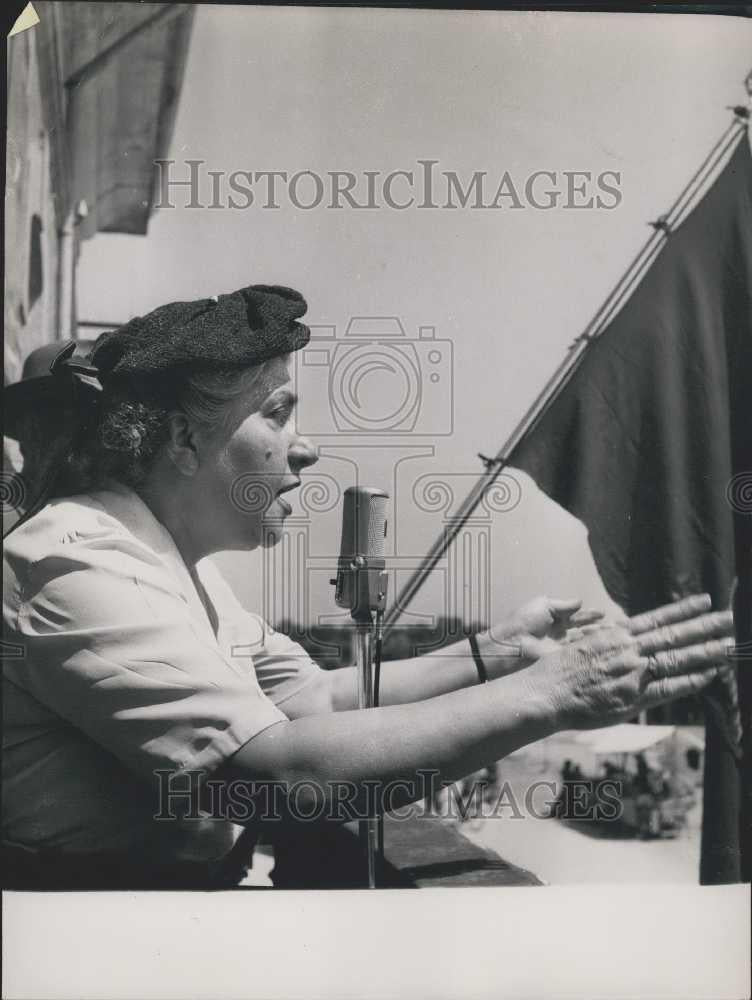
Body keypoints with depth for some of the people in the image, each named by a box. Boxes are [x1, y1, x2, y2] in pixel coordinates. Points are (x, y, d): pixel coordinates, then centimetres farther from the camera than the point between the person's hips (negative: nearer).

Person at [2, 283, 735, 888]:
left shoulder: (169, 554, 7)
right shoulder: (82, 565, -23)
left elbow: (310, 698, 6)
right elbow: (291, 772, -30)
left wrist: (497, 653, -4)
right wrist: (548, 693, -26)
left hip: (193, 876, 8)